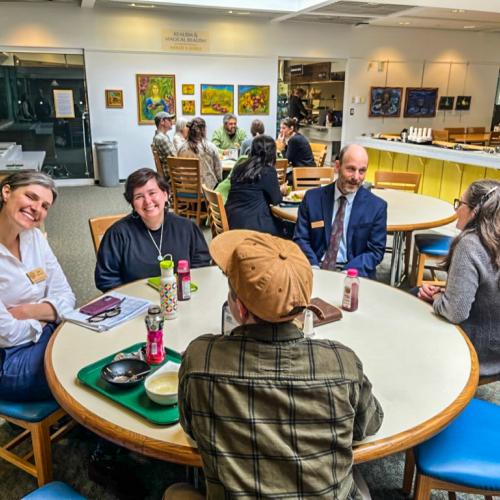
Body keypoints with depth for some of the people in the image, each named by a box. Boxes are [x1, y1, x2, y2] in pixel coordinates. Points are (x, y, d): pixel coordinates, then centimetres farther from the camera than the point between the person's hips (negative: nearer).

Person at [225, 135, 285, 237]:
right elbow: (276, 200, -2)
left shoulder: (239, 167, 8)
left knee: (278, 222, 23)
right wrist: (280, 190, 19)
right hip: (250, 224, -7)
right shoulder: (268, 171, -11)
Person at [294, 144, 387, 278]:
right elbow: (300, 239, 3)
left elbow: (375, 251, 0)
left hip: (352, 272, -1)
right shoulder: (313, 198, 4)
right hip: (317, 269, 1)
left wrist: (347, 274, -16)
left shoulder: (377, 206, 1)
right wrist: (314, 267, -14)